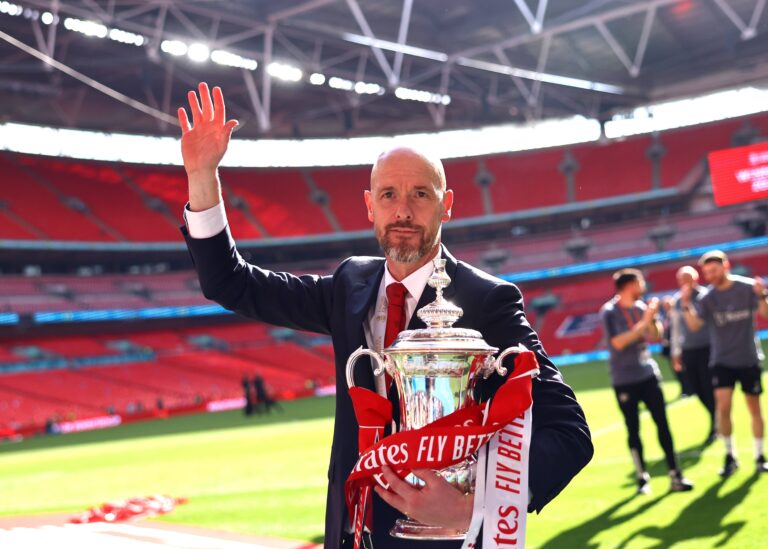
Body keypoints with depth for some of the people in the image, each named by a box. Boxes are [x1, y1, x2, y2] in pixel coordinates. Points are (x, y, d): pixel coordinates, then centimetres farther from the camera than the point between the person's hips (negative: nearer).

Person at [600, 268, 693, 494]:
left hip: (648, 374, 4)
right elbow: (618, 342, -20)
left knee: (662, 423, 1)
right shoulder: (609, 312, -10)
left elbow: (655, 336, 6)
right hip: (624, 380, -4)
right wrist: (643, 322, -20)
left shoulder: (641, 307, 4)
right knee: (633, 429, 3)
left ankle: (675, 474, 5)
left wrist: (651, 318, -11)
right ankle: (642, 477, 13)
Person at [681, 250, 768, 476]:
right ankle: (730, 456, 4)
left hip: (749, 359, 0)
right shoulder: (707, 298, -6)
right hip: (722, 361, 0)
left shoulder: (747, 287, -8)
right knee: (723, 408, -11)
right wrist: (686, 305, -33)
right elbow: (694, 325, -17)